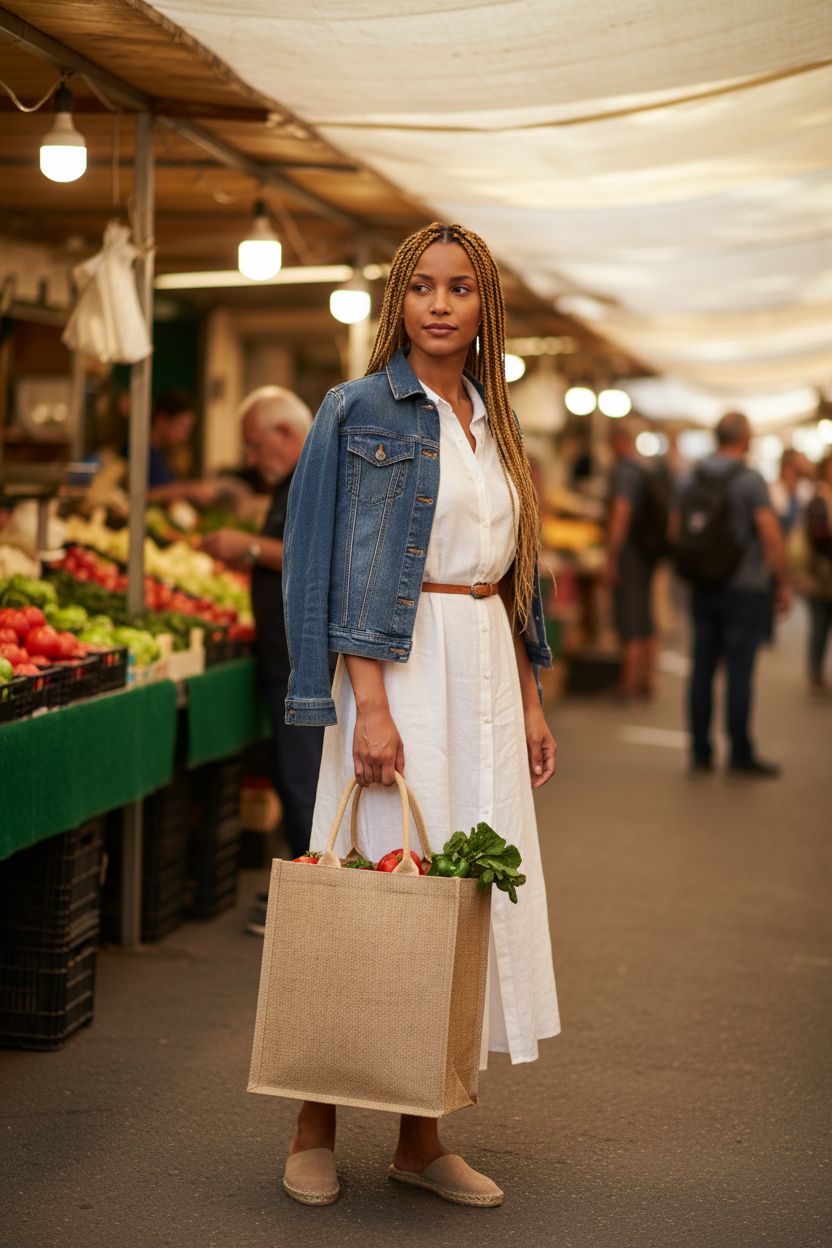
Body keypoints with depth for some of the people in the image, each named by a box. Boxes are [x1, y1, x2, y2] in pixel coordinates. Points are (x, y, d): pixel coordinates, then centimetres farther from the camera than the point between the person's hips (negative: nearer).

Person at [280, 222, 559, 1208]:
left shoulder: (490, 420, 16)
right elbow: (353, 568, -11)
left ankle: (421, 1138, 14)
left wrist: (528, 703, 15)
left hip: (486, 672, 7)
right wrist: (369, 706, -19)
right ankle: (315, 1128, 11)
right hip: (402, 665, -7)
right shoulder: (363, 409, -4)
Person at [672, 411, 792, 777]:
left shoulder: (690, 482, 6)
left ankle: (700, 751, 11)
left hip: (703, 590, 5)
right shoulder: (750, 480, -11)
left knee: (702, 669, 8)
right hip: (744, 589, -5)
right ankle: (741, 754, 2)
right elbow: (771, 535, -16)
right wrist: (783, 583, -7)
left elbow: (674, 532, 10)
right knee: (739, 672, -2)